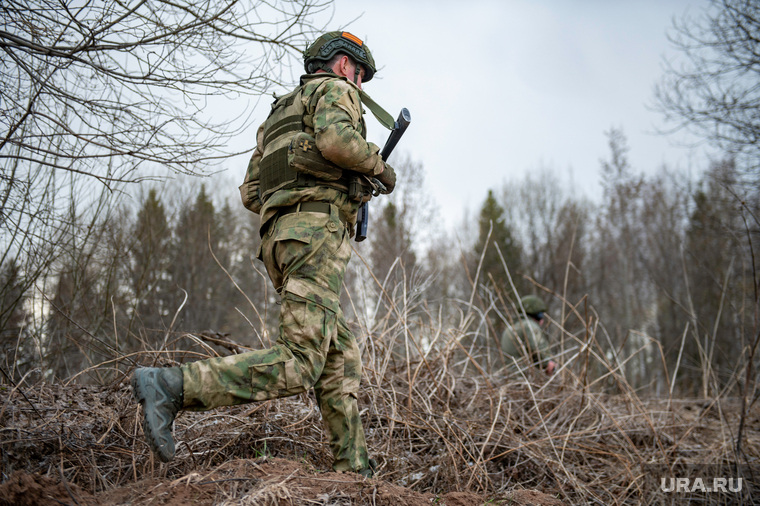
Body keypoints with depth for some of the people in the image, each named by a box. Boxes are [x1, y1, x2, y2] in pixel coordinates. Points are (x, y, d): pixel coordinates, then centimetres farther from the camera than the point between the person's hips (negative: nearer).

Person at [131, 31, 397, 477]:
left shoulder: (280, 113, 33)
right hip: (316, 228, -10)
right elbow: (335, 138, -16)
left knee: (342, 361, 8)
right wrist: (379, 167, 2)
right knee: (298, 364, -17)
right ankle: (169, 386, -20)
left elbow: (252, 193, 25)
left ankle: (354, 470, 9)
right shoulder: (335, 89, 9)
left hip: (280, 235, 10)